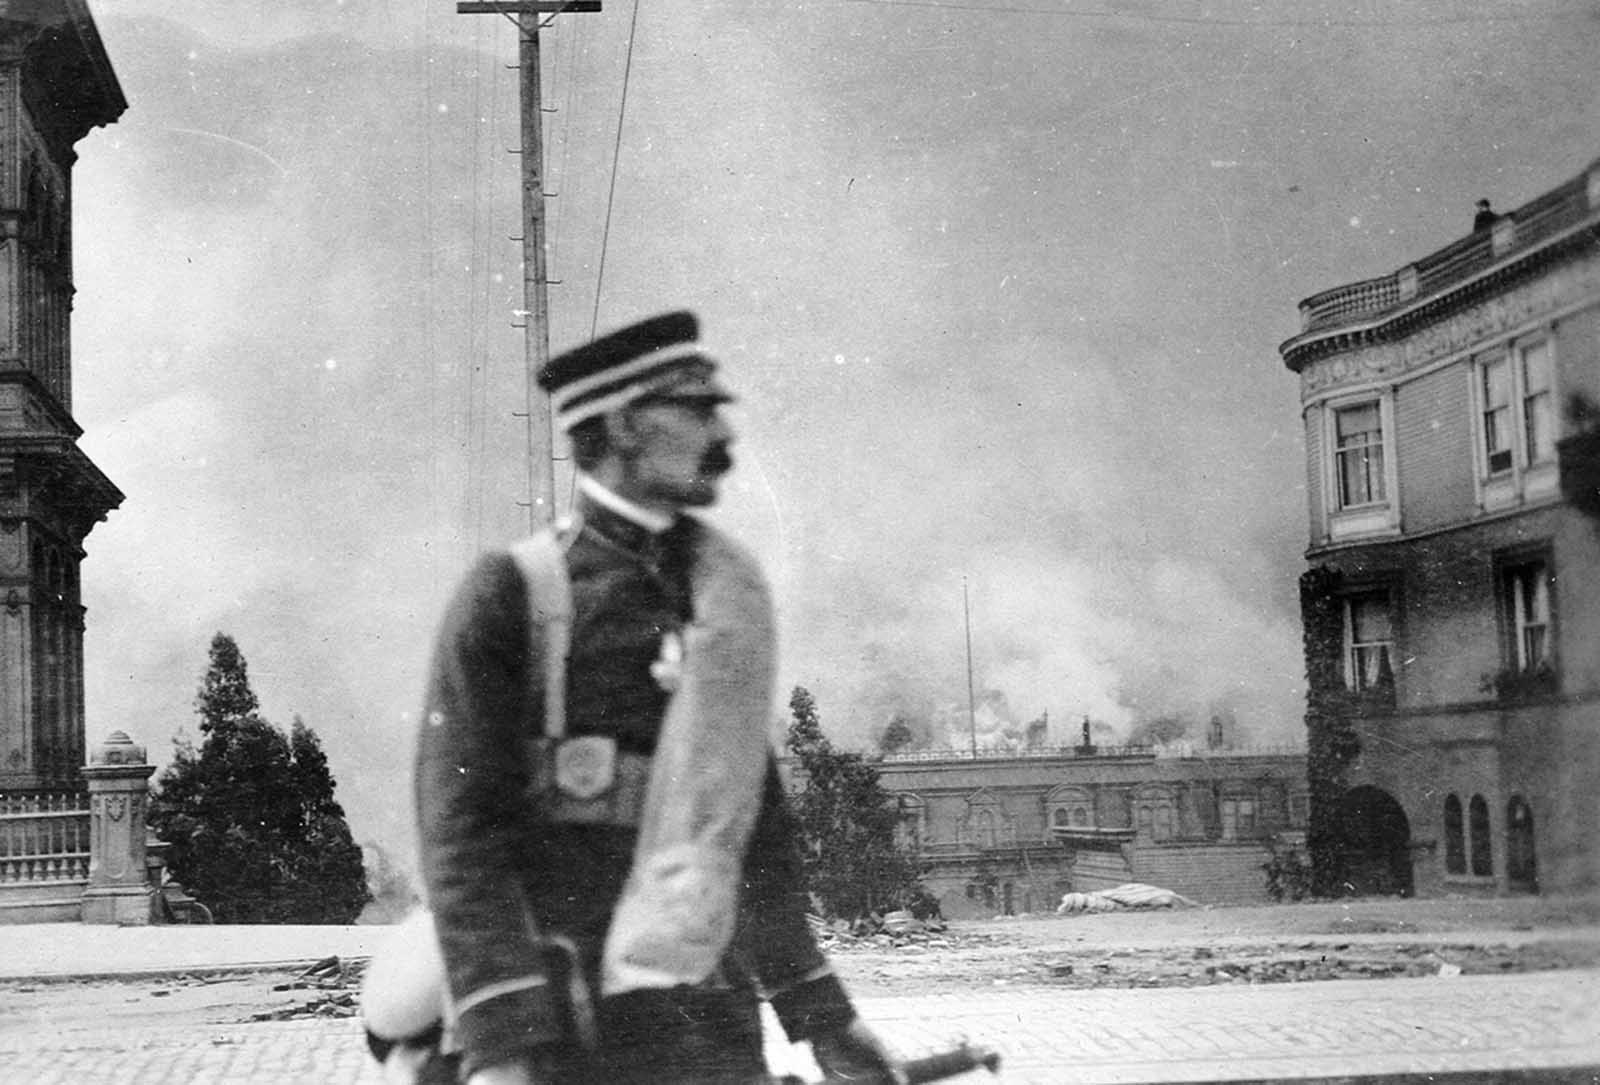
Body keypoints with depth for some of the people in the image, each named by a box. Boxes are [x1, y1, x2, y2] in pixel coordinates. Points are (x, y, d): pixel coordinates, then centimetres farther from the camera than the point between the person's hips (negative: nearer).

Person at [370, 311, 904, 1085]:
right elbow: (461, 825, -11)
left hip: (708, 1016, 5)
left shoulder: (727, 600, 13)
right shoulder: (510, 592, -3)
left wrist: (822, 1018, 16)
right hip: (557, 1018, -5)